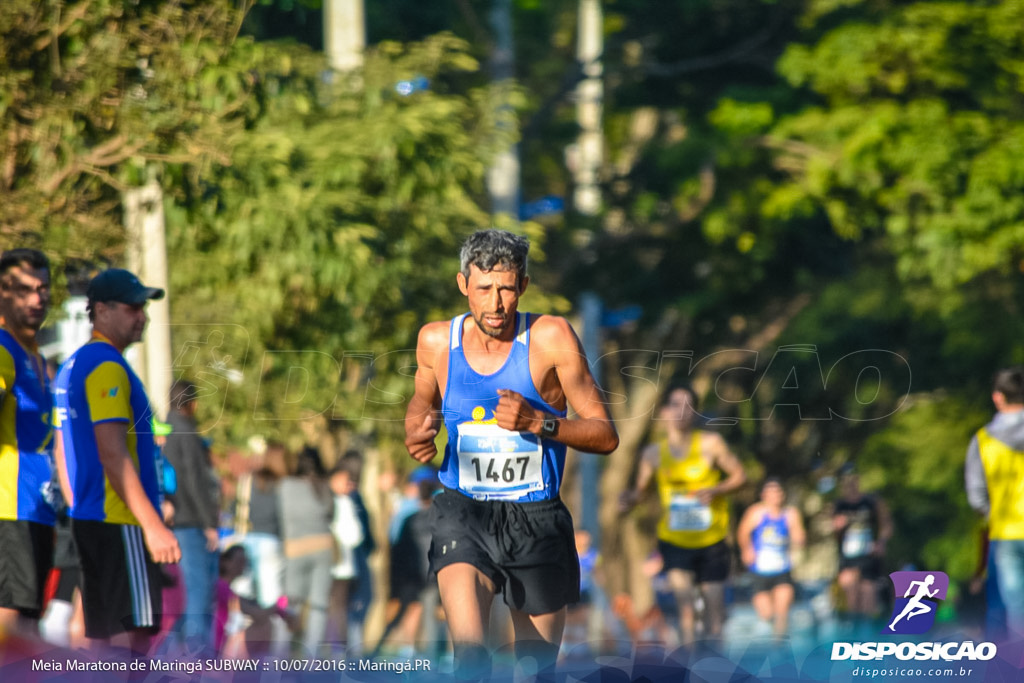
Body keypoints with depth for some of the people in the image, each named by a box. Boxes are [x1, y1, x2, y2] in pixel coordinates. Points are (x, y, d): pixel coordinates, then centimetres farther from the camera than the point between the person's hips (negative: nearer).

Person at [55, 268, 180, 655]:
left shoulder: (73, 366, 18)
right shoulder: (107, 367, -12)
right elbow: (112, 454, -20)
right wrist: (153, 525, -21)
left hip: (86, 518, 10)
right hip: (119, 521, -10)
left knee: (100, 634, 9)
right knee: (136, 631, -12)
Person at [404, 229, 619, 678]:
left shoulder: (550, 338, -8)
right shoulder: (436, 341, 1)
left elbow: (605, 436, -5)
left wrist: (537, 422, -21)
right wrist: (416, 434, 1)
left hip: (536, 520, 0)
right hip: (464, 511, 0)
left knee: (536, 669, 11)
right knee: (469, 649, -25)